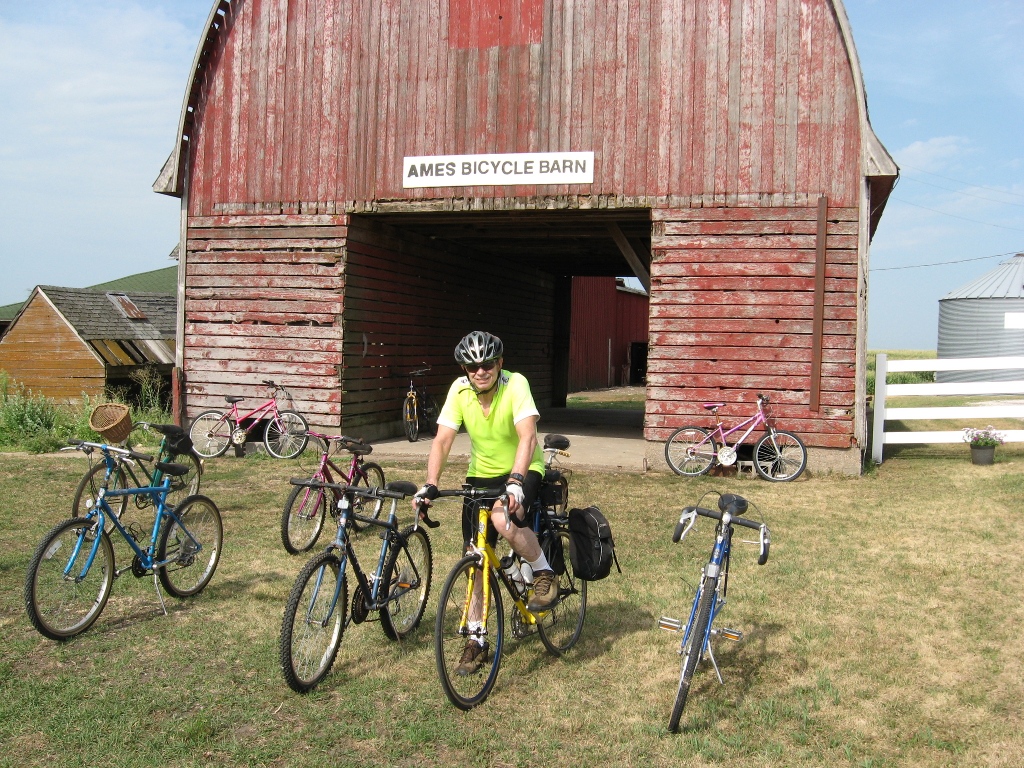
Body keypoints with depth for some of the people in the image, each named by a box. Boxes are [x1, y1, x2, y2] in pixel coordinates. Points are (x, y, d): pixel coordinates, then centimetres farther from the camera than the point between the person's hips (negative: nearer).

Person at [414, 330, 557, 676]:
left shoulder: (516, 384, -24)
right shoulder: (459, 390, -13)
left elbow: (527, 436, -35)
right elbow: (442, 441, -14)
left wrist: (515, 481, -49)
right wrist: (430, 484, -29)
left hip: (522, 471, -4)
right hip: (481, 474, 4)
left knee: (504, 520, -35)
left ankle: (544, 574, -7)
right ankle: (476, 641, 14)